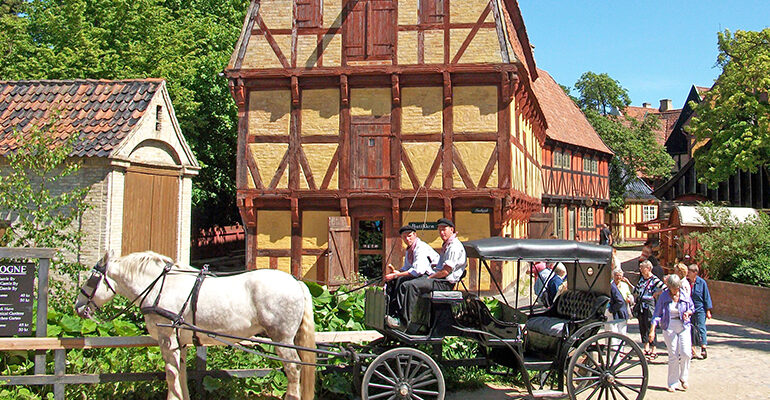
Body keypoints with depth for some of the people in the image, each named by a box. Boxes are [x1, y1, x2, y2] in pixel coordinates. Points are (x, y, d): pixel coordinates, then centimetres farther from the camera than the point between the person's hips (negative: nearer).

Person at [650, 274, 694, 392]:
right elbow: (657, 314, -4)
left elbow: (692, 308, 17)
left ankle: (683, 378, 15)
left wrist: (688, 313, -7)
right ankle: (673, 383, 9)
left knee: (686, 353, -8)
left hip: (684, 326, 2)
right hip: (669, 327, -2)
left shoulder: (684, 295, 0)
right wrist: (652, 330, -11)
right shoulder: (664, 297, -4)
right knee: (673, 356, -1)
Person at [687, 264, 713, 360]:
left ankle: (703, 349, -4)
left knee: (700, 328, -8)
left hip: (700, 310, -4)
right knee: (691, 329, 8)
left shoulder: (702, 282, -7)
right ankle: (692, 350, 17)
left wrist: (708, 311, -3)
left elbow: (706, 297, -3)